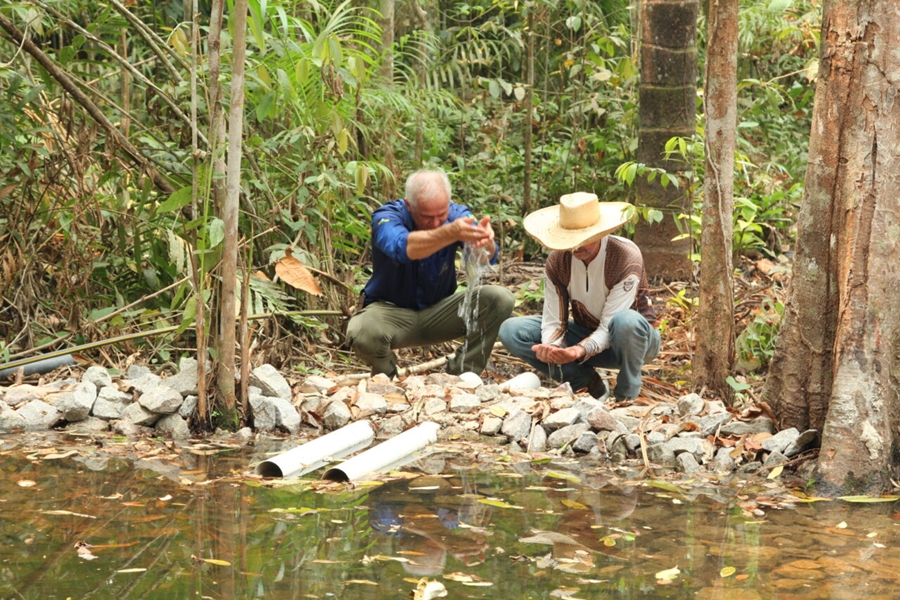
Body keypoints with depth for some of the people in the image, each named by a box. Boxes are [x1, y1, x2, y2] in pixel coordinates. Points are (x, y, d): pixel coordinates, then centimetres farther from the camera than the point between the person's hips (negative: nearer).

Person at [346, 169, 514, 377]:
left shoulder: (457, 214, -11)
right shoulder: (387, 216, -20)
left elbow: (487, 257, -29)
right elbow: (403, 248, -44)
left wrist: (485, 242, -55)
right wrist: (451, 233, -61)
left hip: (439, 310, 3)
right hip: (392, 311, -3)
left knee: (500, 299, -19)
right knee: (361, 334, -36)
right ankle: (389, 379, -1)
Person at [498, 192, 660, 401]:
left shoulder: (626, 257, -26)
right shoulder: (558, 260, -13)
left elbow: (609, 327, -29)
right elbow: (553, 322, -13)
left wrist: (581, 350, -48)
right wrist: (551, 349, -37)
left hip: (634, 338, -4)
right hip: (586, 335, 5)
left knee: (626, 322, -43)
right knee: (511, 331, -16)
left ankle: (627, 396, -16)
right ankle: (589, 382, -10)